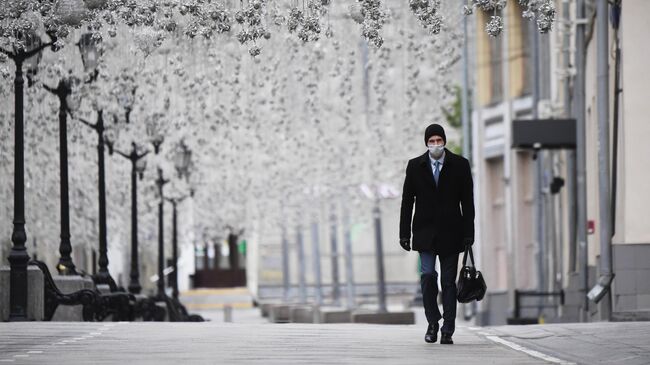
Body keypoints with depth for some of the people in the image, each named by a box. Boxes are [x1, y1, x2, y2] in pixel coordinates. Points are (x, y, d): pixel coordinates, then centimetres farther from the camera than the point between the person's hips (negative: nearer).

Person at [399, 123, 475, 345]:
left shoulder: (460, 165, 2)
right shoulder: (415, 166, 4)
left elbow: (467, 202, 2)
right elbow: (407, 202, 6)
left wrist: (468, 233, -4)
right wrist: (404, 234, 0)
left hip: (450, 233, 0)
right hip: (425, 233, 0)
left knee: (448, 281, 2)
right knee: (427, 274, -14)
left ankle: (447, 330, 6)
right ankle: (433, 322, 2)